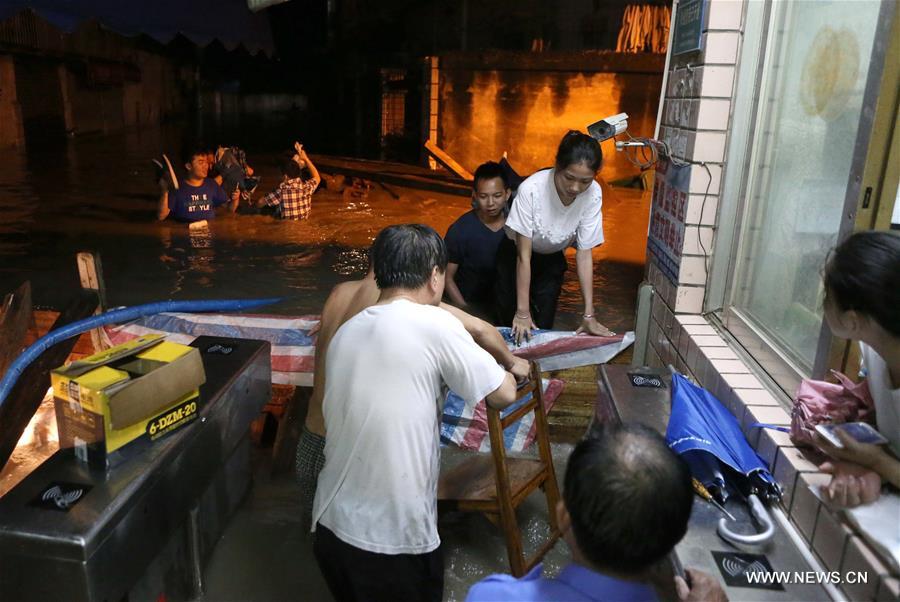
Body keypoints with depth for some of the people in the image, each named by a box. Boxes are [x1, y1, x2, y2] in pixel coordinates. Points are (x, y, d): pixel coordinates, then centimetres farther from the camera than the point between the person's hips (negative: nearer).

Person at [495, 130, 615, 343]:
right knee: (511, 322, -2)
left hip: (552, 258, 2)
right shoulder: (531, 189, -37)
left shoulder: (593, 195, -28)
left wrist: (588, 315, -22)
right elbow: (524, 256, -30)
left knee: (543, 323, -1)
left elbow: (584, 254, -20)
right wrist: (522, 311, -27)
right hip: (515, 255, -2)